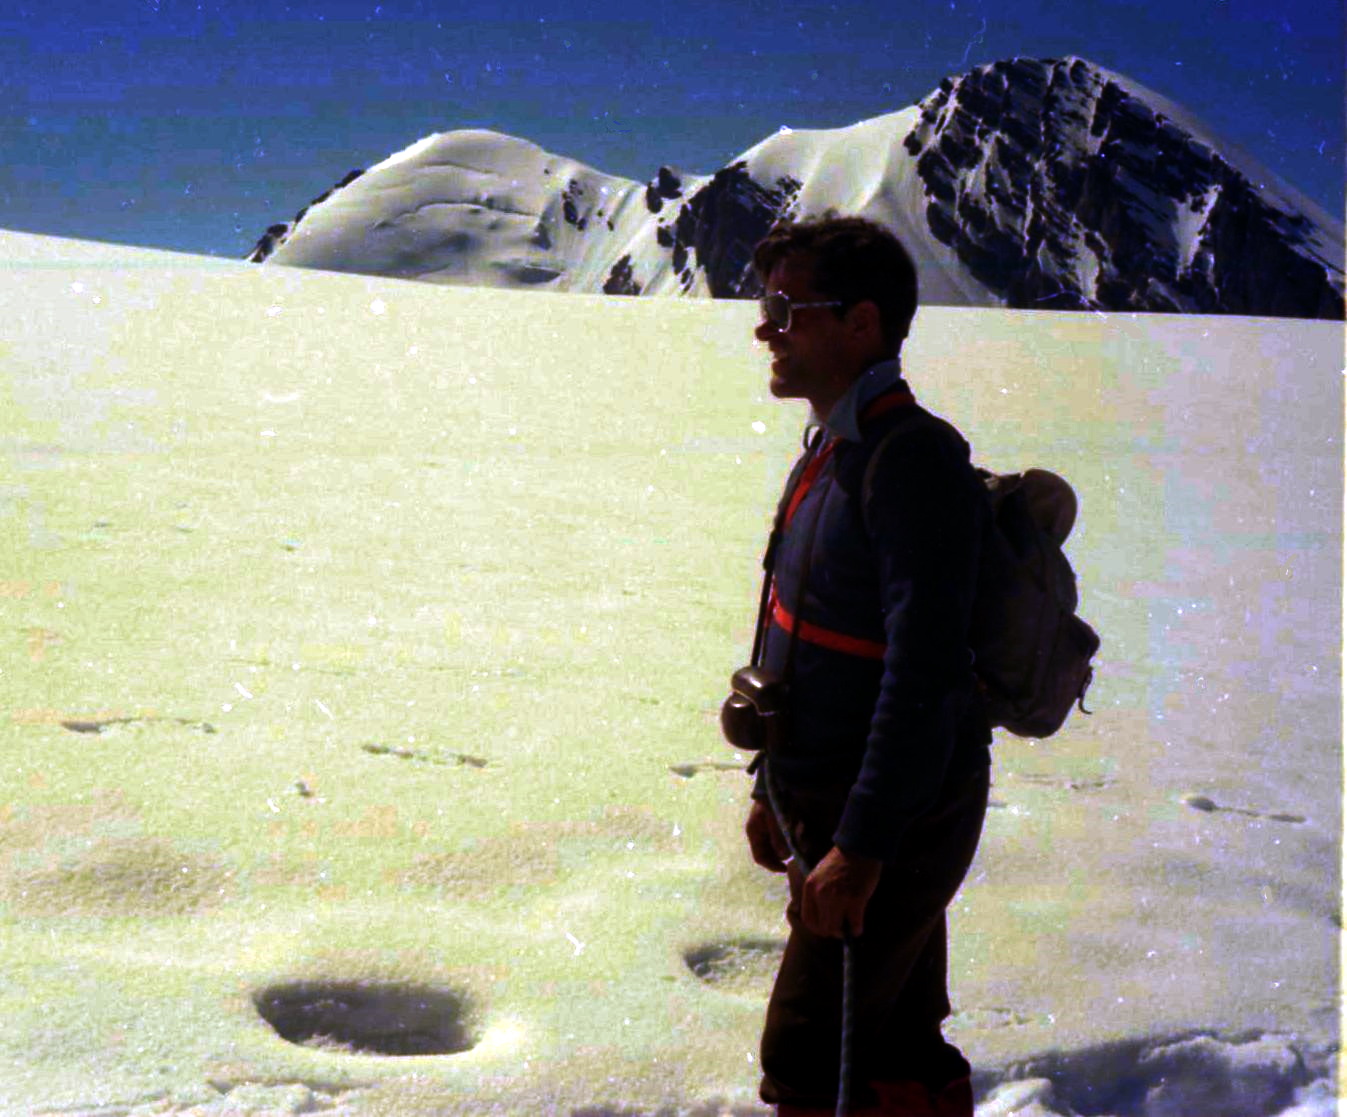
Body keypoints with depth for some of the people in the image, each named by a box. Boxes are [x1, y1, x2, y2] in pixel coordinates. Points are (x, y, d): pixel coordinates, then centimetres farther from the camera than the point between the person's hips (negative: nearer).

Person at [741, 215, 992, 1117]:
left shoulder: (914, 460, -21)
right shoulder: (835, 451, 11)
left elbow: (926, 672, -27)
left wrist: (859, 847, -26)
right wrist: (775, 787, 21)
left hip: (896, 819, -10)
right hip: (833, 806, 10)